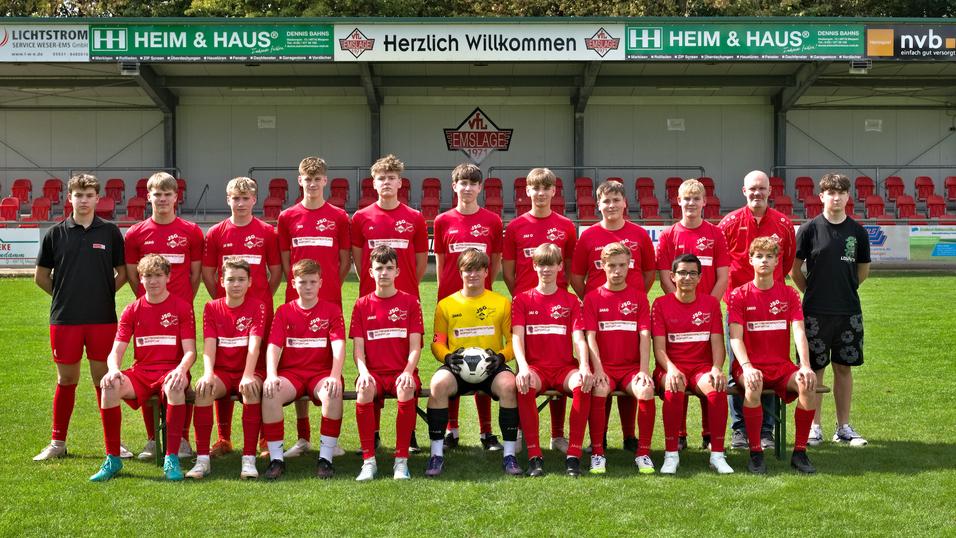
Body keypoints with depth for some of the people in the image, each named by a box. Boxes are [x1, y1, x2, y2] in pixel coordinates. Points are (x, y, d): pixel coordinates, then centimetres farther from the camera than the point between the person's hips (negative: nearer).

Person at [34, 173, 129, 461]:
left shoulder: (110, 232, 3)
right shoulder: (55, 233, 3)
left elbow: (123, 273, 9)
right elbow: (41, 276, 10)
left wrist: (102, 295, 2)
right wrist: (65, 296, 7)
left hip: (103, 319, 0)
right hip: (64, 319, 1)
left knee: (104, 378, 5)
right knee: (66, 379, 8)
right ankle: (57, 442, 20)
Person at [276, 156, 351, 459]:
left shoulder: (339, 217, 5)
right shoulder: (287, 217, 8)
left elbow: (346, 260, 8)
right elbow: (285, 261, 11)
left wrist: (329, 286, 0)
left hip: (330, 301, -1)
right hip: (296, 300, 1)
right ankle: (303, 437, 14)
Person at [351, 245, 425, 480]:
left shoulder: (410, 302, 7)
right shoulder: (362, 305, 10)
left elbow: (415, 345, 0)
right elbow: (358, 347, 4)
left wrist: (408, 372, -17)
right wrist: (363, 372, -15)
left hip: (402, 371, -1)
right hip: (373, 372, 1)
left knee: (407, 391, -35)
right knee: (363, 390, -34)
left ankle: (401, 460, -25)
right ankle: (368, 460, -25)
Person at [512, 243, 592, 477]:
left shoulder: (571, 301, 13)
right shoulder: (522, 300, 11)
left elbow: (578, 338, 2)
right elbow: (517, 337, -2)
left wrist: (584, 366, -19)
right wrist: (523, 367, -22)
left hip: (565, 367, 1)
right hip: (535, 367, -1)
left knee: (583, 384, -34)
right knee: (524, 385, -37)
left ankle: (574, 455, -27)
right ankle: (534, 455, -29)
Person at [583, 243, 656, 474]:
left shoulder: (638, 297, 11)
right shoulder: (592, 297, 8)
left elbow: (644, 335, 2)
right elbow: (590, 336, -1)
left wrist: (644, 370, -11)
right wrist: (598, 369, -15)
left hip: (632, 366, 1)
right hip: (604, 367, -1)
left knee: (646, 391, -31)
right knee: (598, 390, -34)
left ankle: (643, 452, -15)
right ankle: (597, 453, -21)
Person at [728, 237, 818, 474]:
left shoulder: (789, 294, 9)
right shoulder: (739, 295, 1)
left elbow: (799, 332, -3)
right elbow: (735, 337, -8)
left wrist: (805, 367, -19)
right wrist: (747, 367, -26)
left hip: (781, 365, 2)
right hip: (750, 366, -2)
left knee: (808, 384, -28)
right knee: (753, 385, -37)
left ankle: (800, 451, -16)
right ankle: (755, 452, -24)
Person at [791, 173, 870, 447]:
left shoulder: (857, 231, 5)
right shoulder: (809, 229, -4)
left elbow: (863, 270, 16)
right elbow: (794, 270, 1)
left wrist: (844, 290, 13)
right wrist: (814, 292, 6)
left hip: (849, 312, 3)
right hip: (815, 312, -3)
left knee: (844, 368, 9)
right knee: (814, 369, 2)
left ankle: (843, 427, 18)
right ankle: (814, 427, 12)